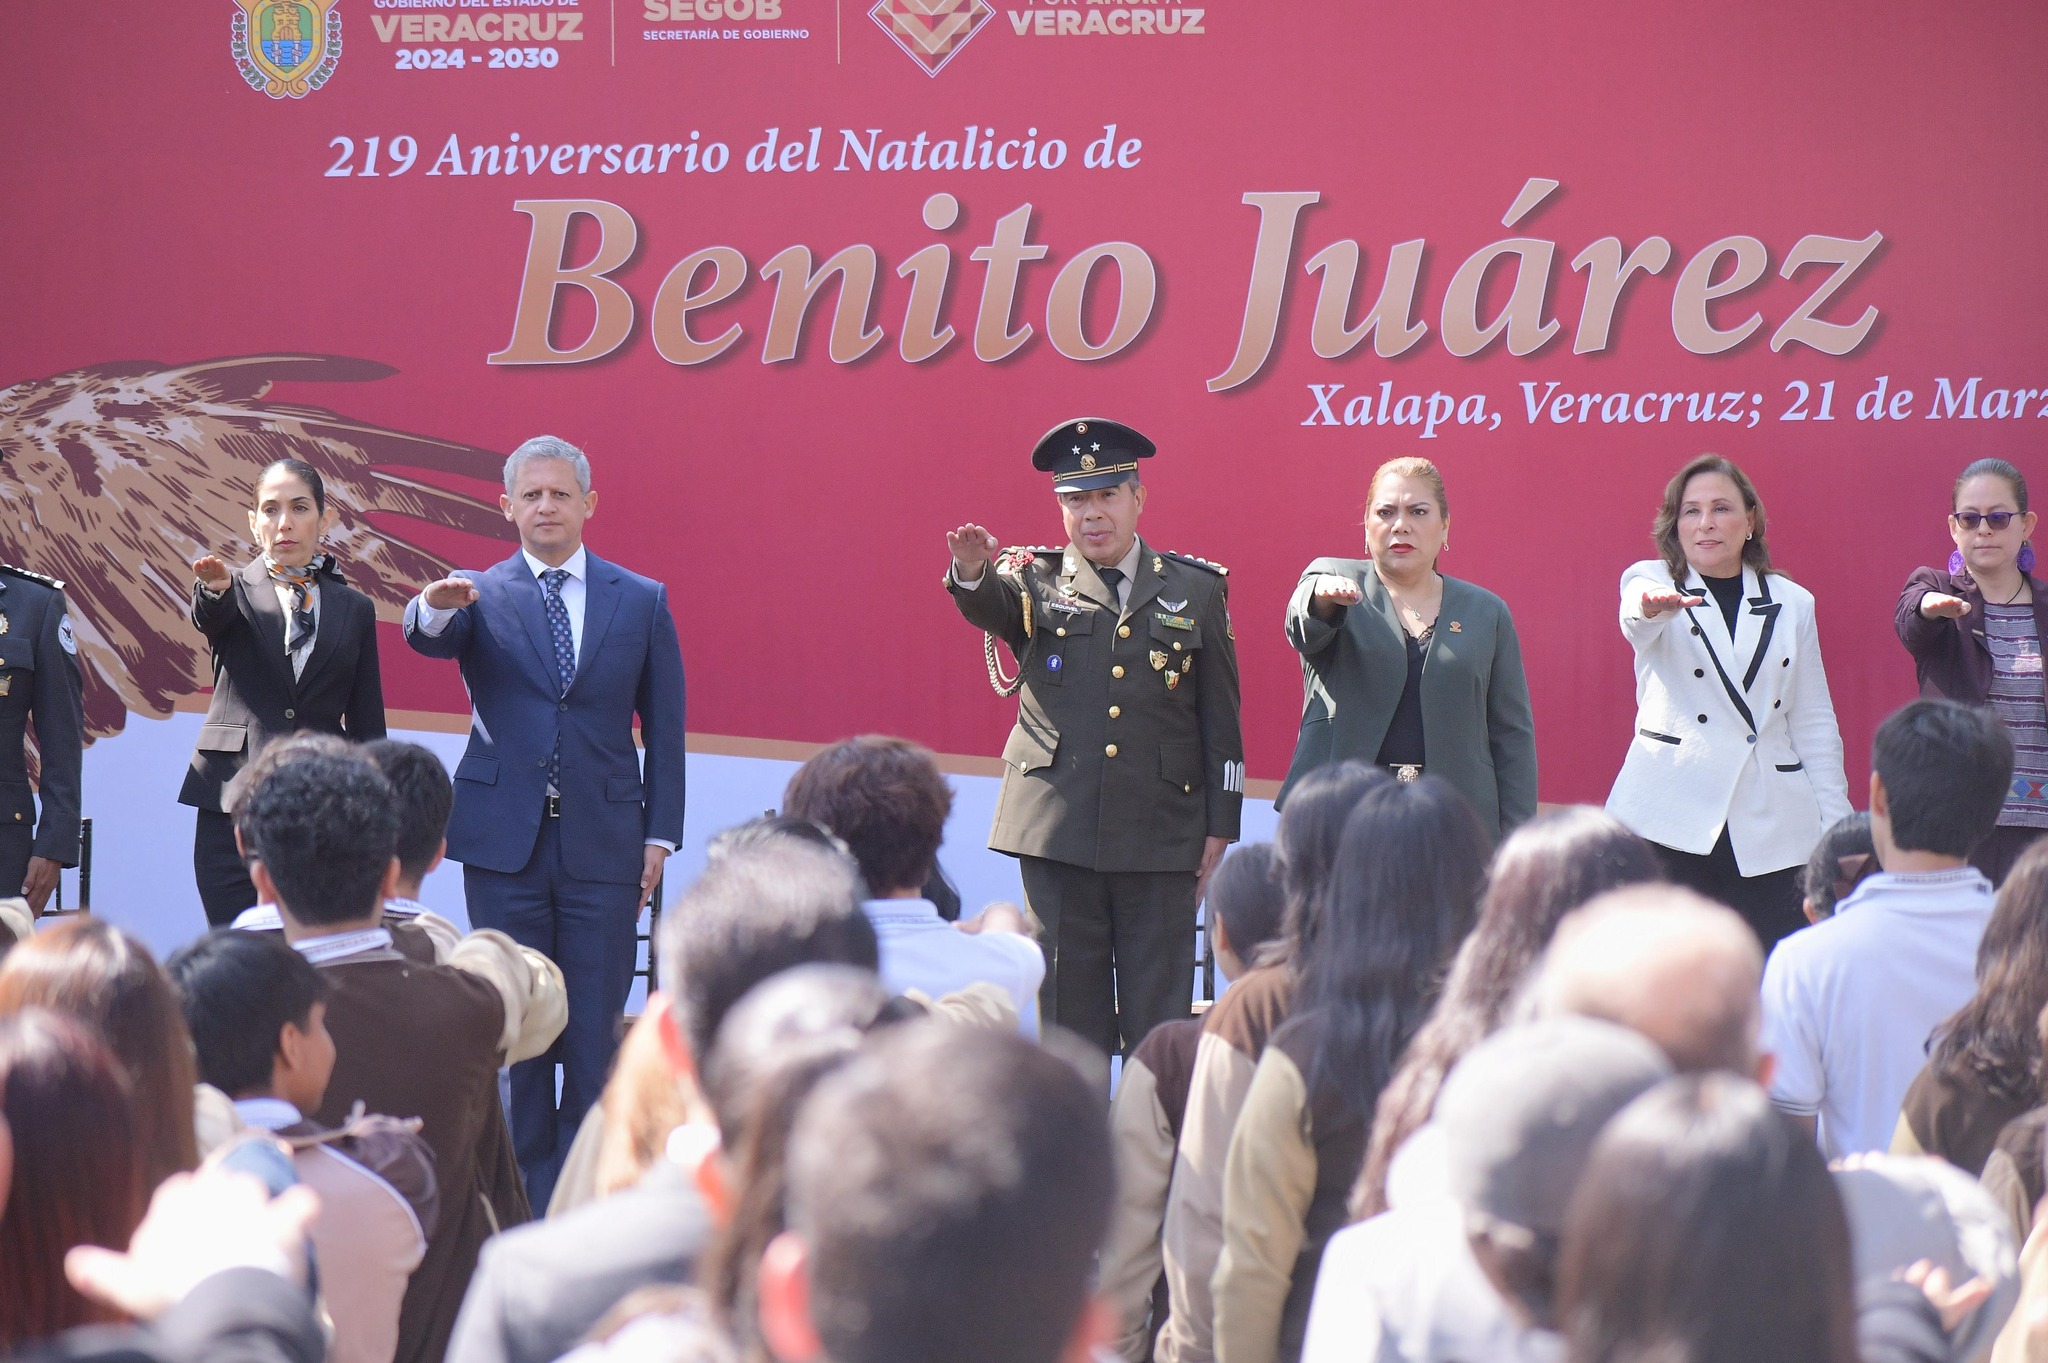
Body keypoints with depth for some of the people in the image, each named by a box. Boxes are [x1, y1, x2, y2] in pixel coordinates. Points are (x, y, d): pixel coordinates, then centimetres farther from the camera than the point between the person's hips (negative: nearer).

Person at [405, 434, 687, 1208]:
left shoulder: (642, 602, 8)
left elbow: (665, 728, 8)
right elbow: (428, 637, -17)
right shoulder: (479, 598, 6)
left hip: (605, 845, 0)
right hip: (505, 842, 0)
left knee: (595, 1029, -1)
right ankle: (526, 1194, 12)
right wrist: (436, 607, -40)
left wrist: (660, 835, 1)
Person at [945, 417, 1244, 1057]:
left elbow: (1222, 719, 8)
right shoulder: (1036, 584, 8)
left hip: (1162, 836, 0)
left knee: (1158, 1014, 1)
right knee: (1068, 1006, 4)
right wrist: (972, 570, -40)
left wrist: (1221, 828, 3)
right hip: (1057, 834, 0)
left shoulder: (1197, 589, 9)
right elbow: (986, 606, -17)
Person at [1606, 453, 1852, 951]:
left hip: (1770, 833, 2)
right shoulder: (1651, 580, 7)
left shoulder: (1792, 603, 14)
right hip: (1671, 825, -2)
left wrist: (1836, 828, 8)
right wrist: (1654, 606, -44)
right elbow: (1636, 622, -19)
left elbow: (1815, 724, 14)